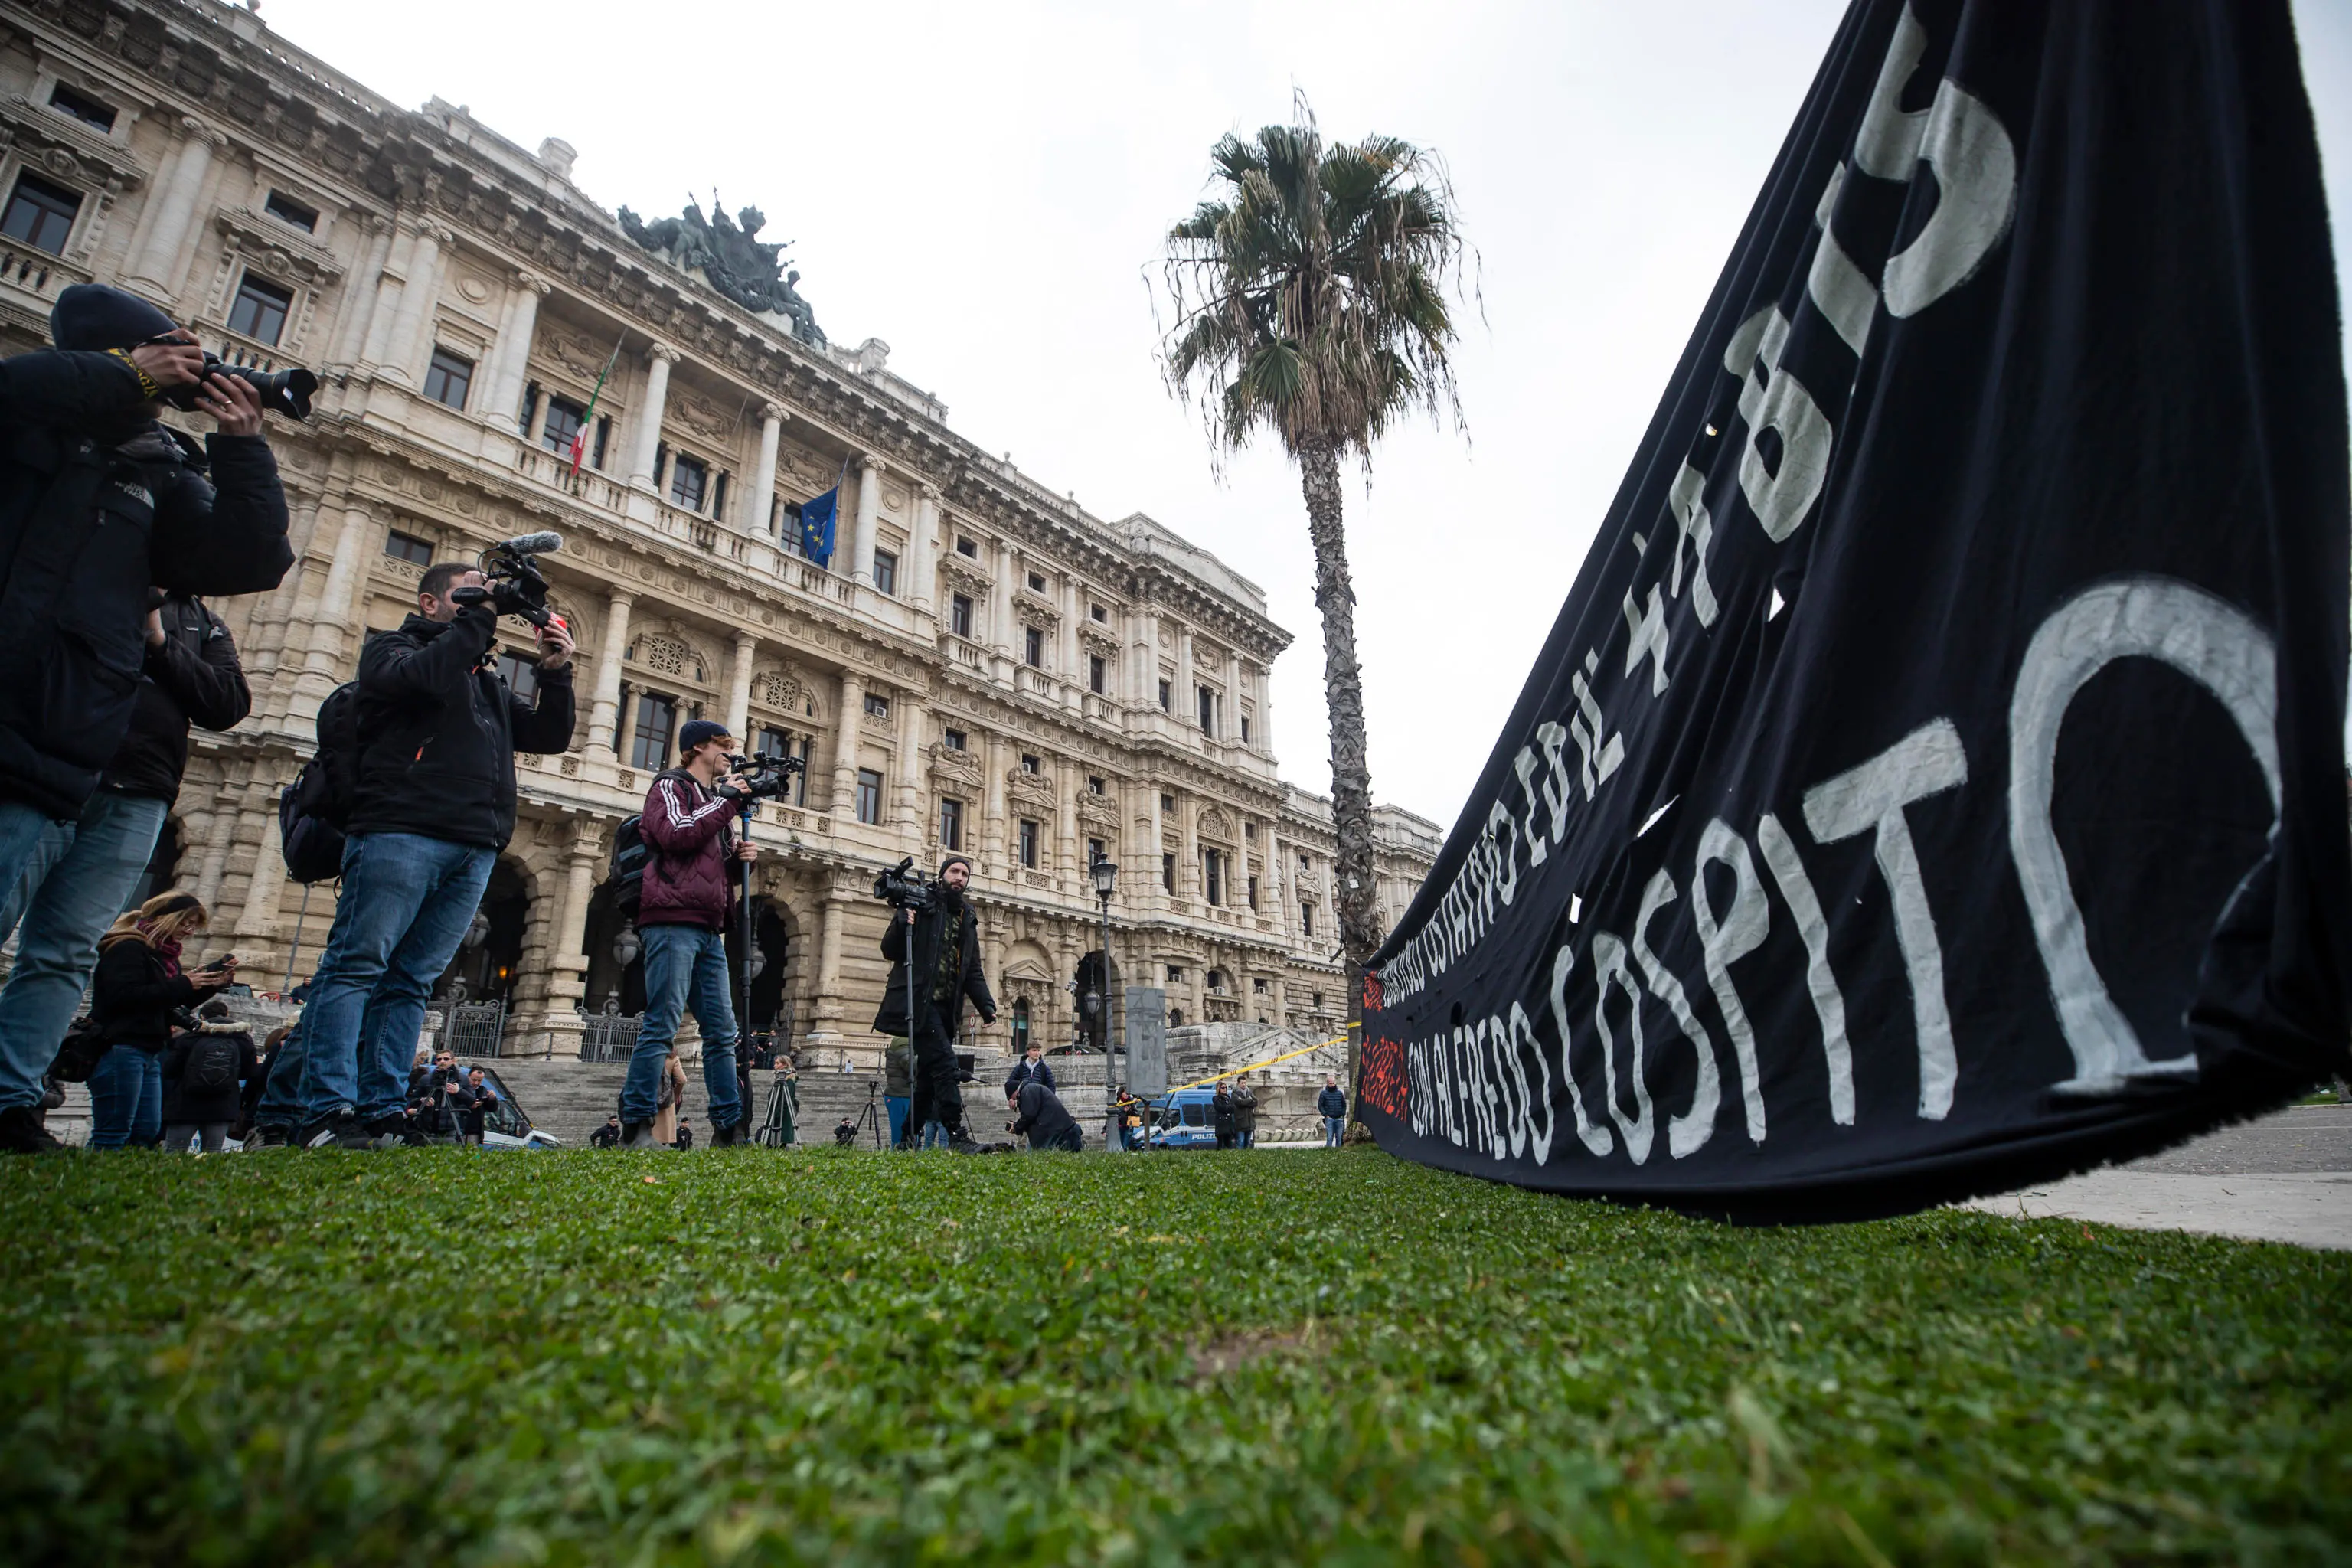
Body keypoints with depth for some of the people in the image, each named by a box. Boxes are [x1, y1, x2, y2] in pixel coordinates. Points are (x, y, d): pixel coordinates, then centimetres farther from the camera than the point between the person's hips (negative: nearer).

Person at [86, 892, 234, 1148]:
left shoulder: (165, 954, 19)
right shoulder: (128, 947, -8)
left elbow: (181, 1001, 24)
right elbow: (122, 995, -22)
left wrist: (214, 982, 8)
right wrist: (182, 985, -18)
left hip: (151, 1054, 9)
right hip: (120, 1050, -9)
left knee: (148, 1132, 5)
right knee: (113, 1136, -11)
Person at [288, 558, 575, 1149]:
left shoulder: (488, 680, 30)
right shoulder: (392, 646, 14)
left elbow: (551, 736, 23)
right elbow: (419, 678, -10)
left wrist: (555, 674, 9)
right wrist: (477, 620, -7)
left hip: (474, 849, 5)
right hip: (401, 830, -5)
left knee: (412, 981, 2)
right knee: (357, 966, -7)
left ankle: (379, 1114, 0)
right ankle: (329, 1112, -10)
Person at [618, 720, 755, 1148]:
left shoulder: (716, 800, 27)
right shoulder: (671, 785, 5)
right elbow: (676, 835, -15)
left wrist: (742, 857, 8)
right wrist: (725, 801, -8)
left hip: (709, 929, 8)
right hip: (673, 920, -8)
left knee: (722, 1031, 4)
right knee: (662, 1025, -10)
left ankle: (729, 1127, 6)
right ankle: (636, 1125, -4)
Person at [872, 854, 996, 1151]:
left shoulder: (968, 919, 19)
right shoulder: (922, 905, 1)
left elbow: (973, 972, 19)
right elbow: (889, 950, -1)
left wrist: (986, 1006, 5)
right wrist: (902, 925, -20)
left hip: (946, 1008, 7)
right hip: (919, 1001, -7)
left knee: (929, 1074, 9)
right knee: (945, 1064, -17)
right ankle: (955, 1134, -16)